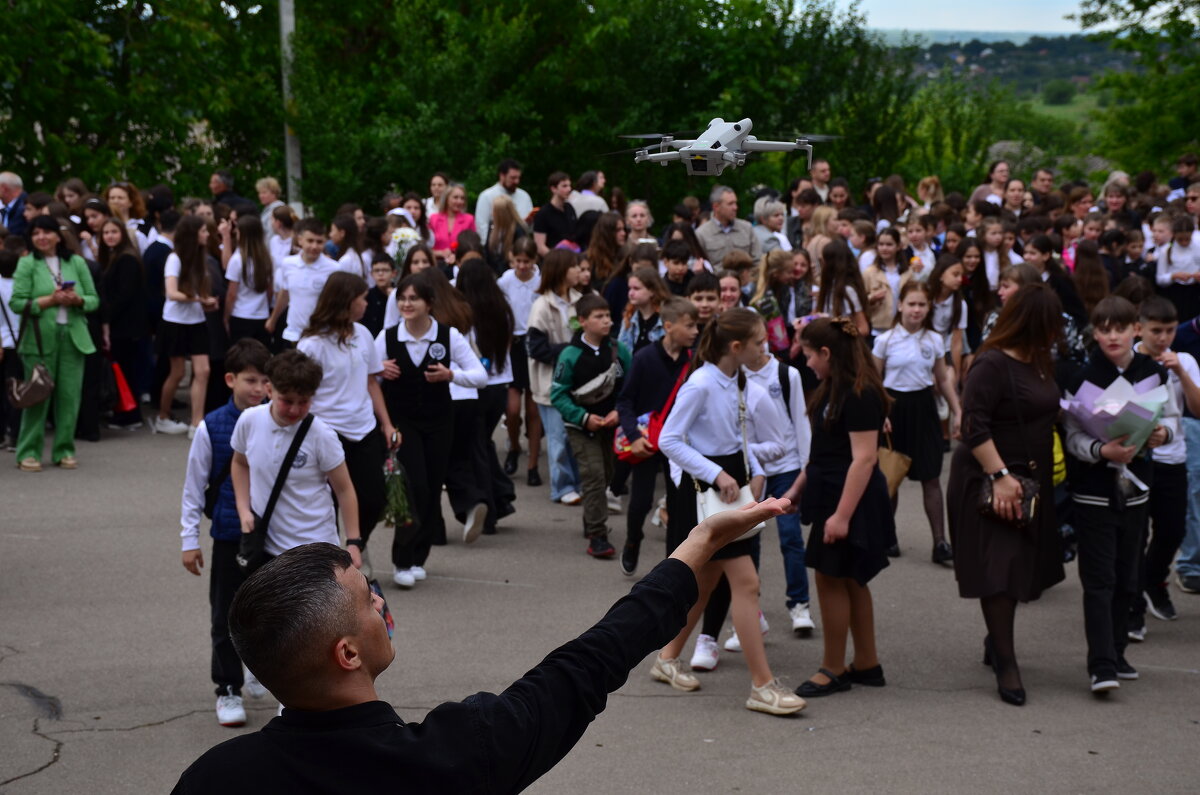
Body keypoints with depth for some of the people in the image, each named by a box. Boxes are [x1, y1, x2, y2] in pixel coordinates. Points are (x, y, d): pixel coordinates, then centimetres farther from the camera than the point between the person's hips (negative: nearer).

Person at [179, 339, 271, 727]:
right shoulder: (211, 428, -9)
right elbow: (193, 488, -2)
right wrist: (190, 539, -1)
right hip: (228, 537, -1)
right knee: (226, 616, 7)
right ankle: (228, 689, 22)